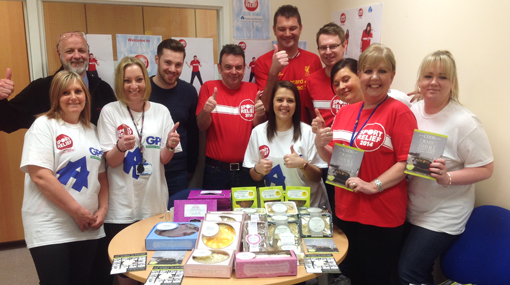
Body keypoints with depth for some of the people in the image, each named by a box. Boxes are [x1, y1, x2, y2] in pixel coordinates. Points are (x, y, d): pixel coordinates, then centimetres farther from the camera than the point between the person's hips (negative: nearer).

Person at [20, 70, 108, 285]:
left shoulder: (92, 130, 12)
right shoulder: (44, 126, -6)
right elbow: (40, 176, -17)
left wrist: (103, 208, 0)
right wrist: (77, 210, -16)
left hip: (87, 228, 6)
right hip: (50, 229, -5)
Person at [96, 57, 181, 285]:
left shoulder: (161, 111, 1)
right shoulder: (110, 111, -5)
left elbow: (164, 160, 2)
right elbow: (111, 161, -8)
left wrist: (170, 146, -19)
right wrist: (121, 147, -28)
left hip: (154, 204, 2)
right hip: (121, 206, -2)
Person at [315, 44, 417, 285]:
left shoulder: (399, 112, -10)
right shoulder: (345, 112, 7)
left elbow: (407, 162, -15)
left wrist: (373, 186, -23)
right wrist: (320, 145, -5)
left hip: (382, 217, -5)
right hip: (345, 211, 6)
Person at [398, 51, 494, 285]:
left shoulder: (464, 122, -18)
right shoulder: (412, 112, 0)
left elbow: (485, 168, -16)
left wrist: (447, 178, -29)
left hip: (442, 217, -6)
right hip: (408, 210, 6)